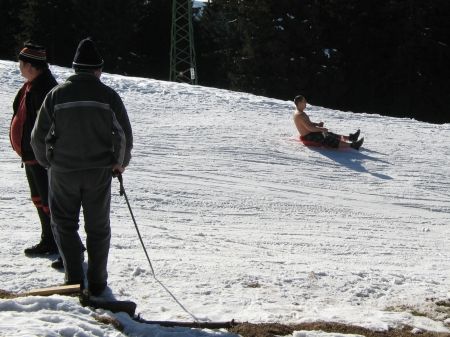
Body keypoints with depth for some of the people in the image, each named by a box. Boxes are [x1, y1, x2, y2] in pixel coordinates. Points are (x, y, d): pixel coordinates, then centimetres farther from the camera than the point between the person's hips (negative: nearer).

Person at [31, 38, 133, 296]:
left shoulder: (57, 94, -4)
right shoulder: (108, 96, -5)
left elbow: (39, 136, -2)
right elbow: (125, 135, -2)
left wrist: (49, 162, 15)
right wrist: (120, 163, 15)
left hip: (63, 171, 0)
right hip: (99, 171, 0)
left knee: (65, 224, 14)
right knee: (98, 227, 12)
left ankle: (74, 280, 8)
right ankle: (96, 282, 15)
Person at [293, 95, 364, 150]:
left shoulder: (301, 113, 14)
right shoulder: (300, 115, -22)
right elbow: (309, 127, -27)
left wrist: (317, 124, 8)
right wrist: (322, 129, -18)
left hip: (310, 134, 12)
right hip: (308, 137, -12)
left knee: (330, 135, 14)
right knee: (329, 140, -16)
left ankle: (350, 137, 19)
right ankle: (352, 145, -22)